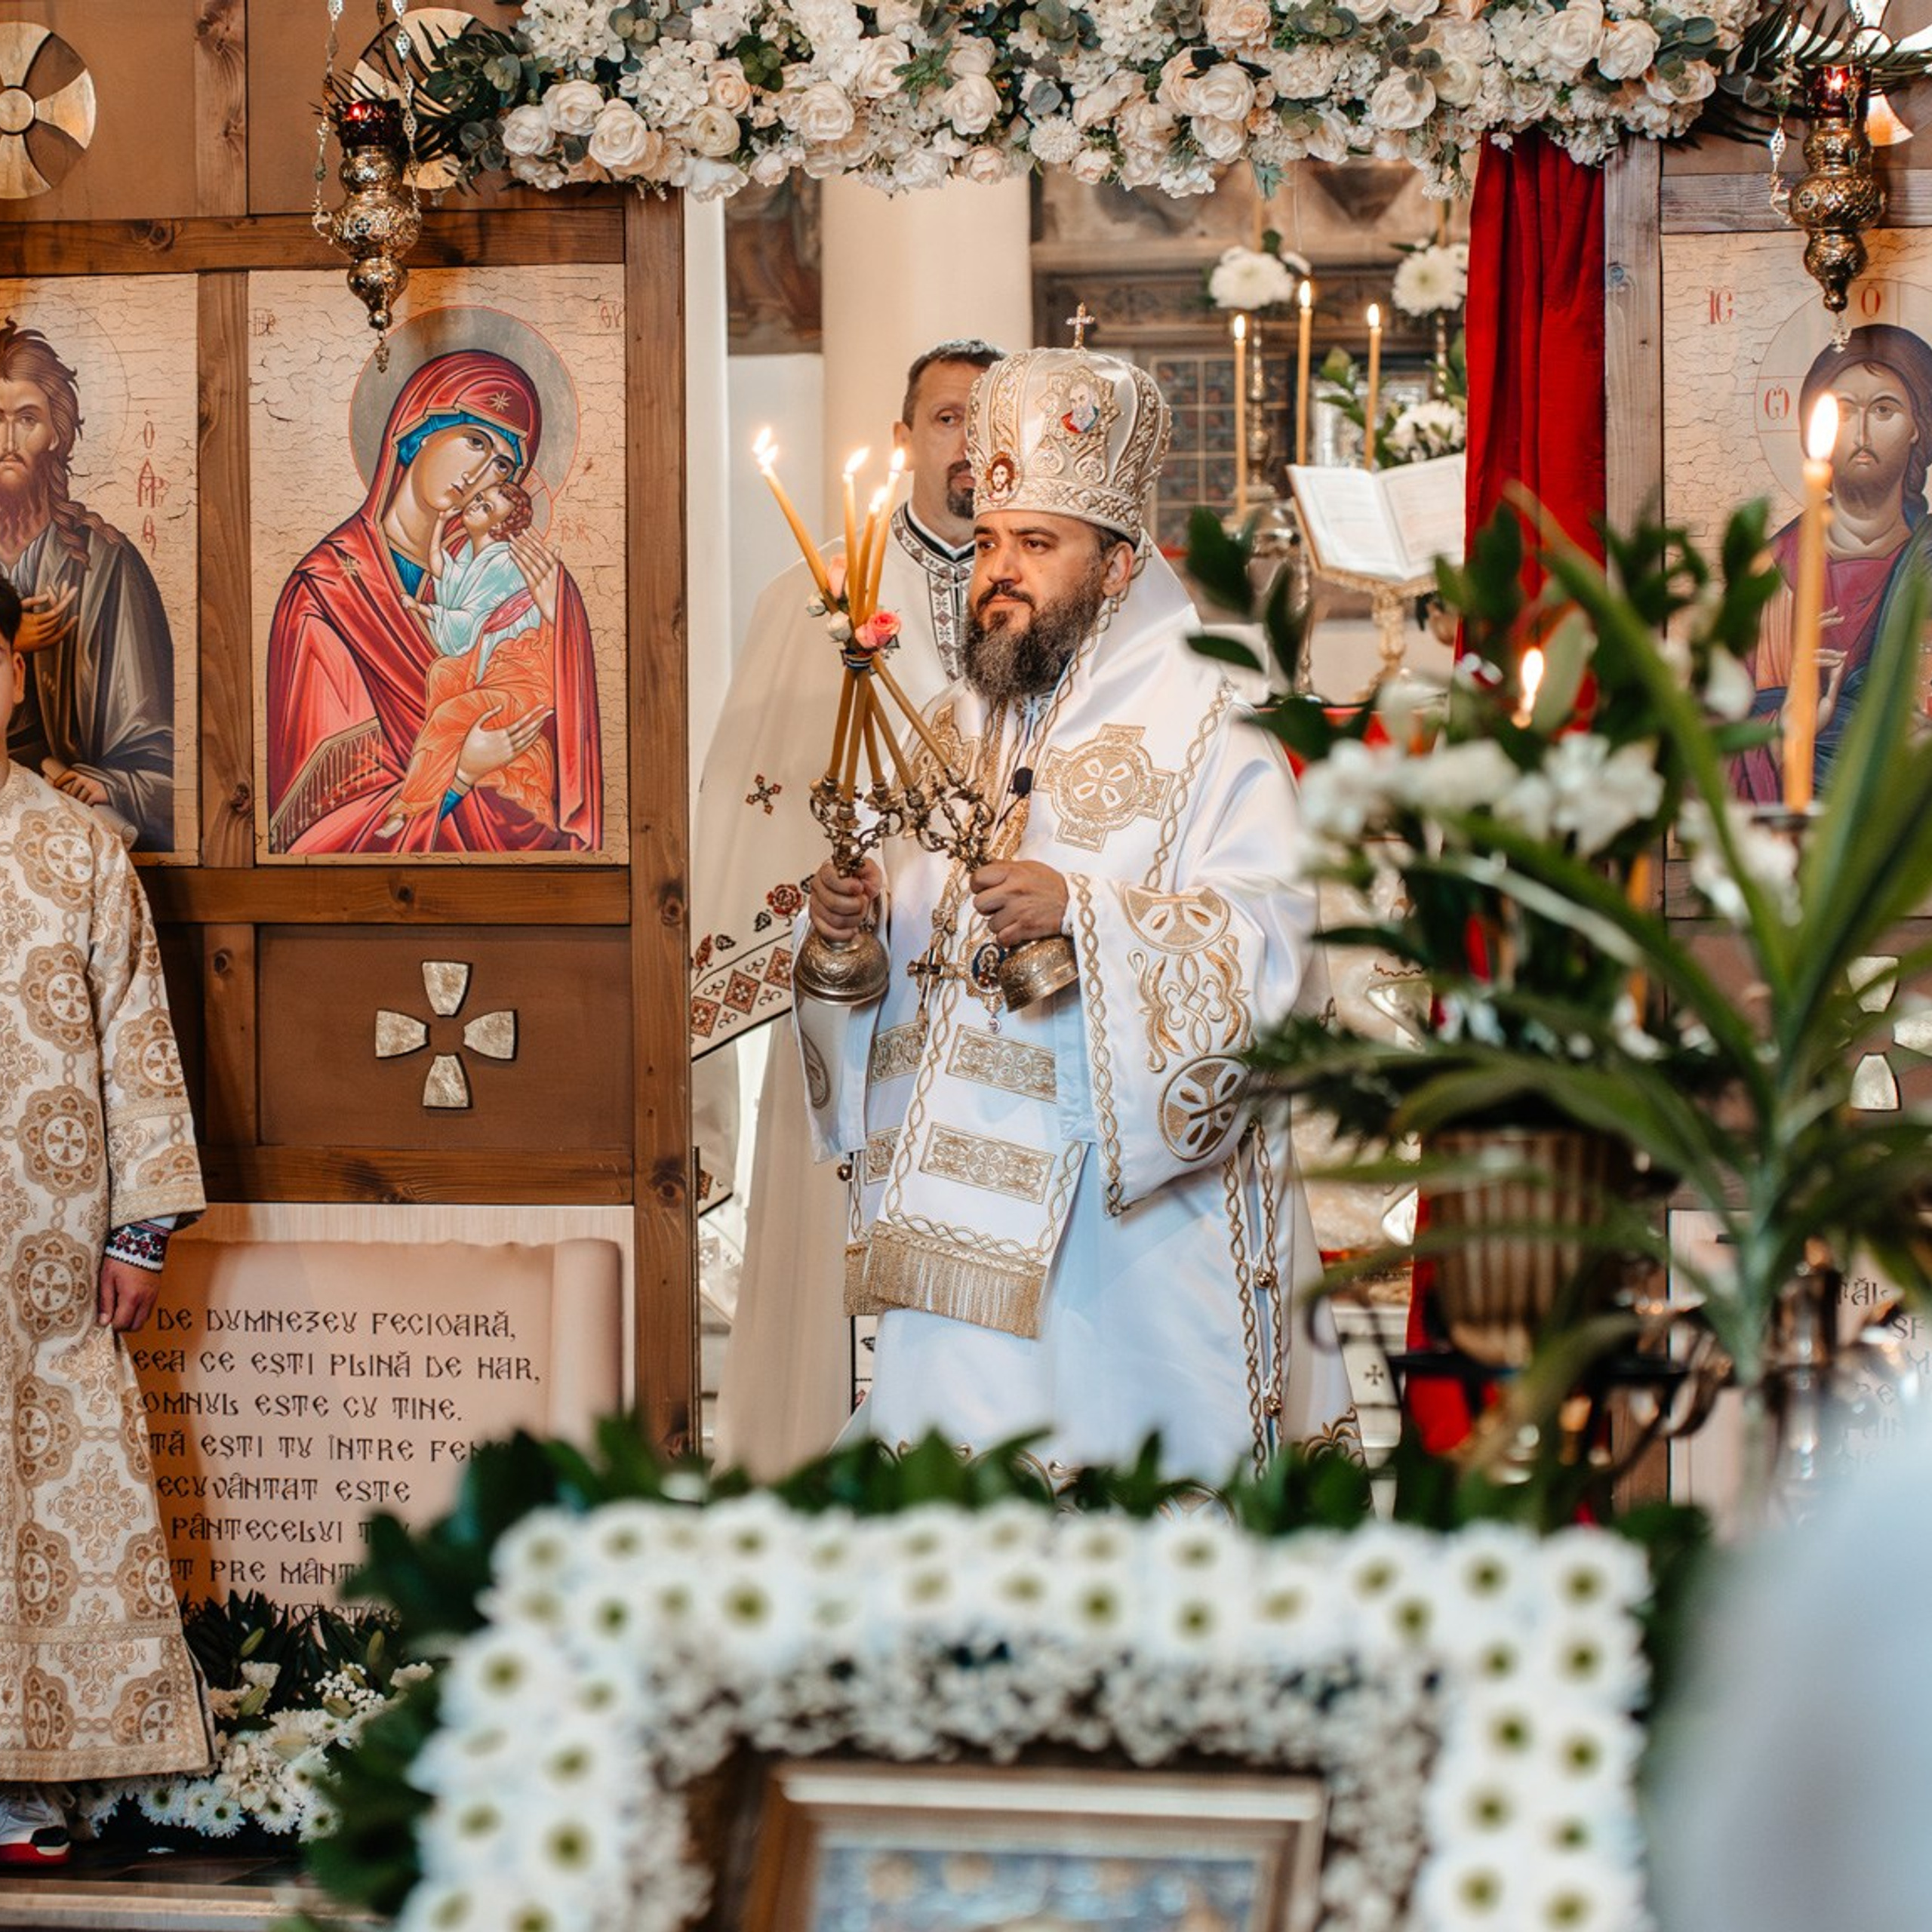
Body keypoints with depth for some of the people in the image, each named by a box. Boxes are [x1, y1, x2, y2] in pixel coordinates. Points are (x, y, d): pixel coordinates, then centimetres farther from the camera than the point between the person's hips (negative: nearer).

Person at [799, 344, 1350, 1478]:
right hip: (964, 1204, 6)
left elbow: (1273, 943, -16)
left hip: (1140, 1206, -6)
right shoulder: (958, 729, 17)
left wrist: (1081, 907, -26)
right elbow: (921, 948, 23)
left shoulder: (1204, 724, -4)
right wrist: (851, 922, 0)